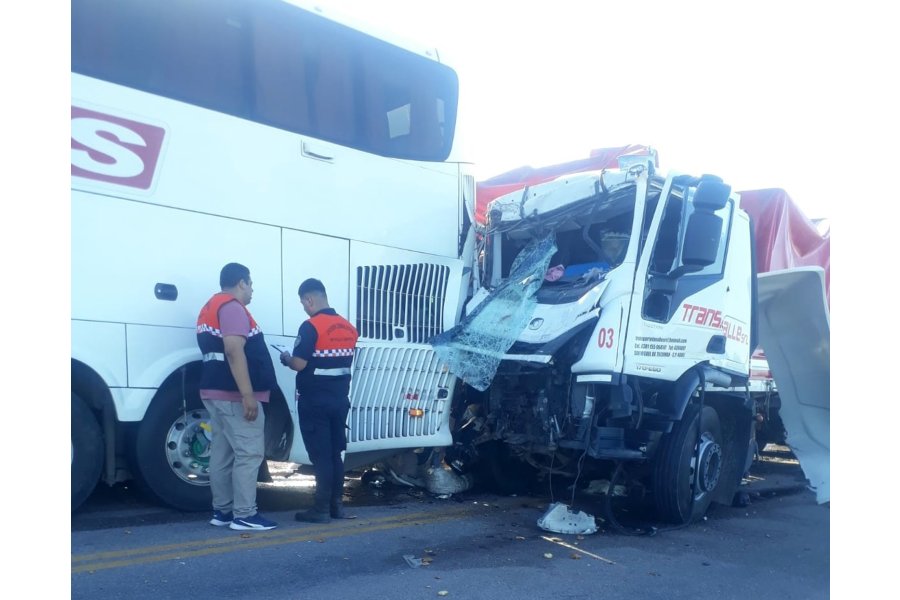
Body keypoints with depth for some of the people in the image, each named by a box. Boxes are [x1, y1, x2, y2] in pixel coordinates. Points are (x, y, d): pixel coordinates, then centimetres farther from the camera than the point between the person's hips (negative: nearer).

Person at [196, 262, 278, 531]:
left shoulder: (211, 308, 20)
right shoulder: (232, 307, -12)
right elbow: (234, 352, -23)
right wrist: (248, 394, -26)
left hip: (215, 391, 10)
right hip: (235, 394, -10)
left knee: (222, 453, 11)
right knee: (249, 453, -7)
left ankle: (222, 511, 15)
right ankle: (244, 515, -6)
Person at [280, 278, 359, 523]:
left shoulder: (311, 326, -15)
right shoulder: (349, 328, 8)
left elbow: (299, 364, -18)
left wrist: (286, 358, 2)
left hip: (315, 401, -7)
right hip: (340, 399, 7)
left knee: (320, 456, -2)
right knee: (335, 454, 13)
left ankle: (322, 509, 2)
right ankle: (337, 505, 19)